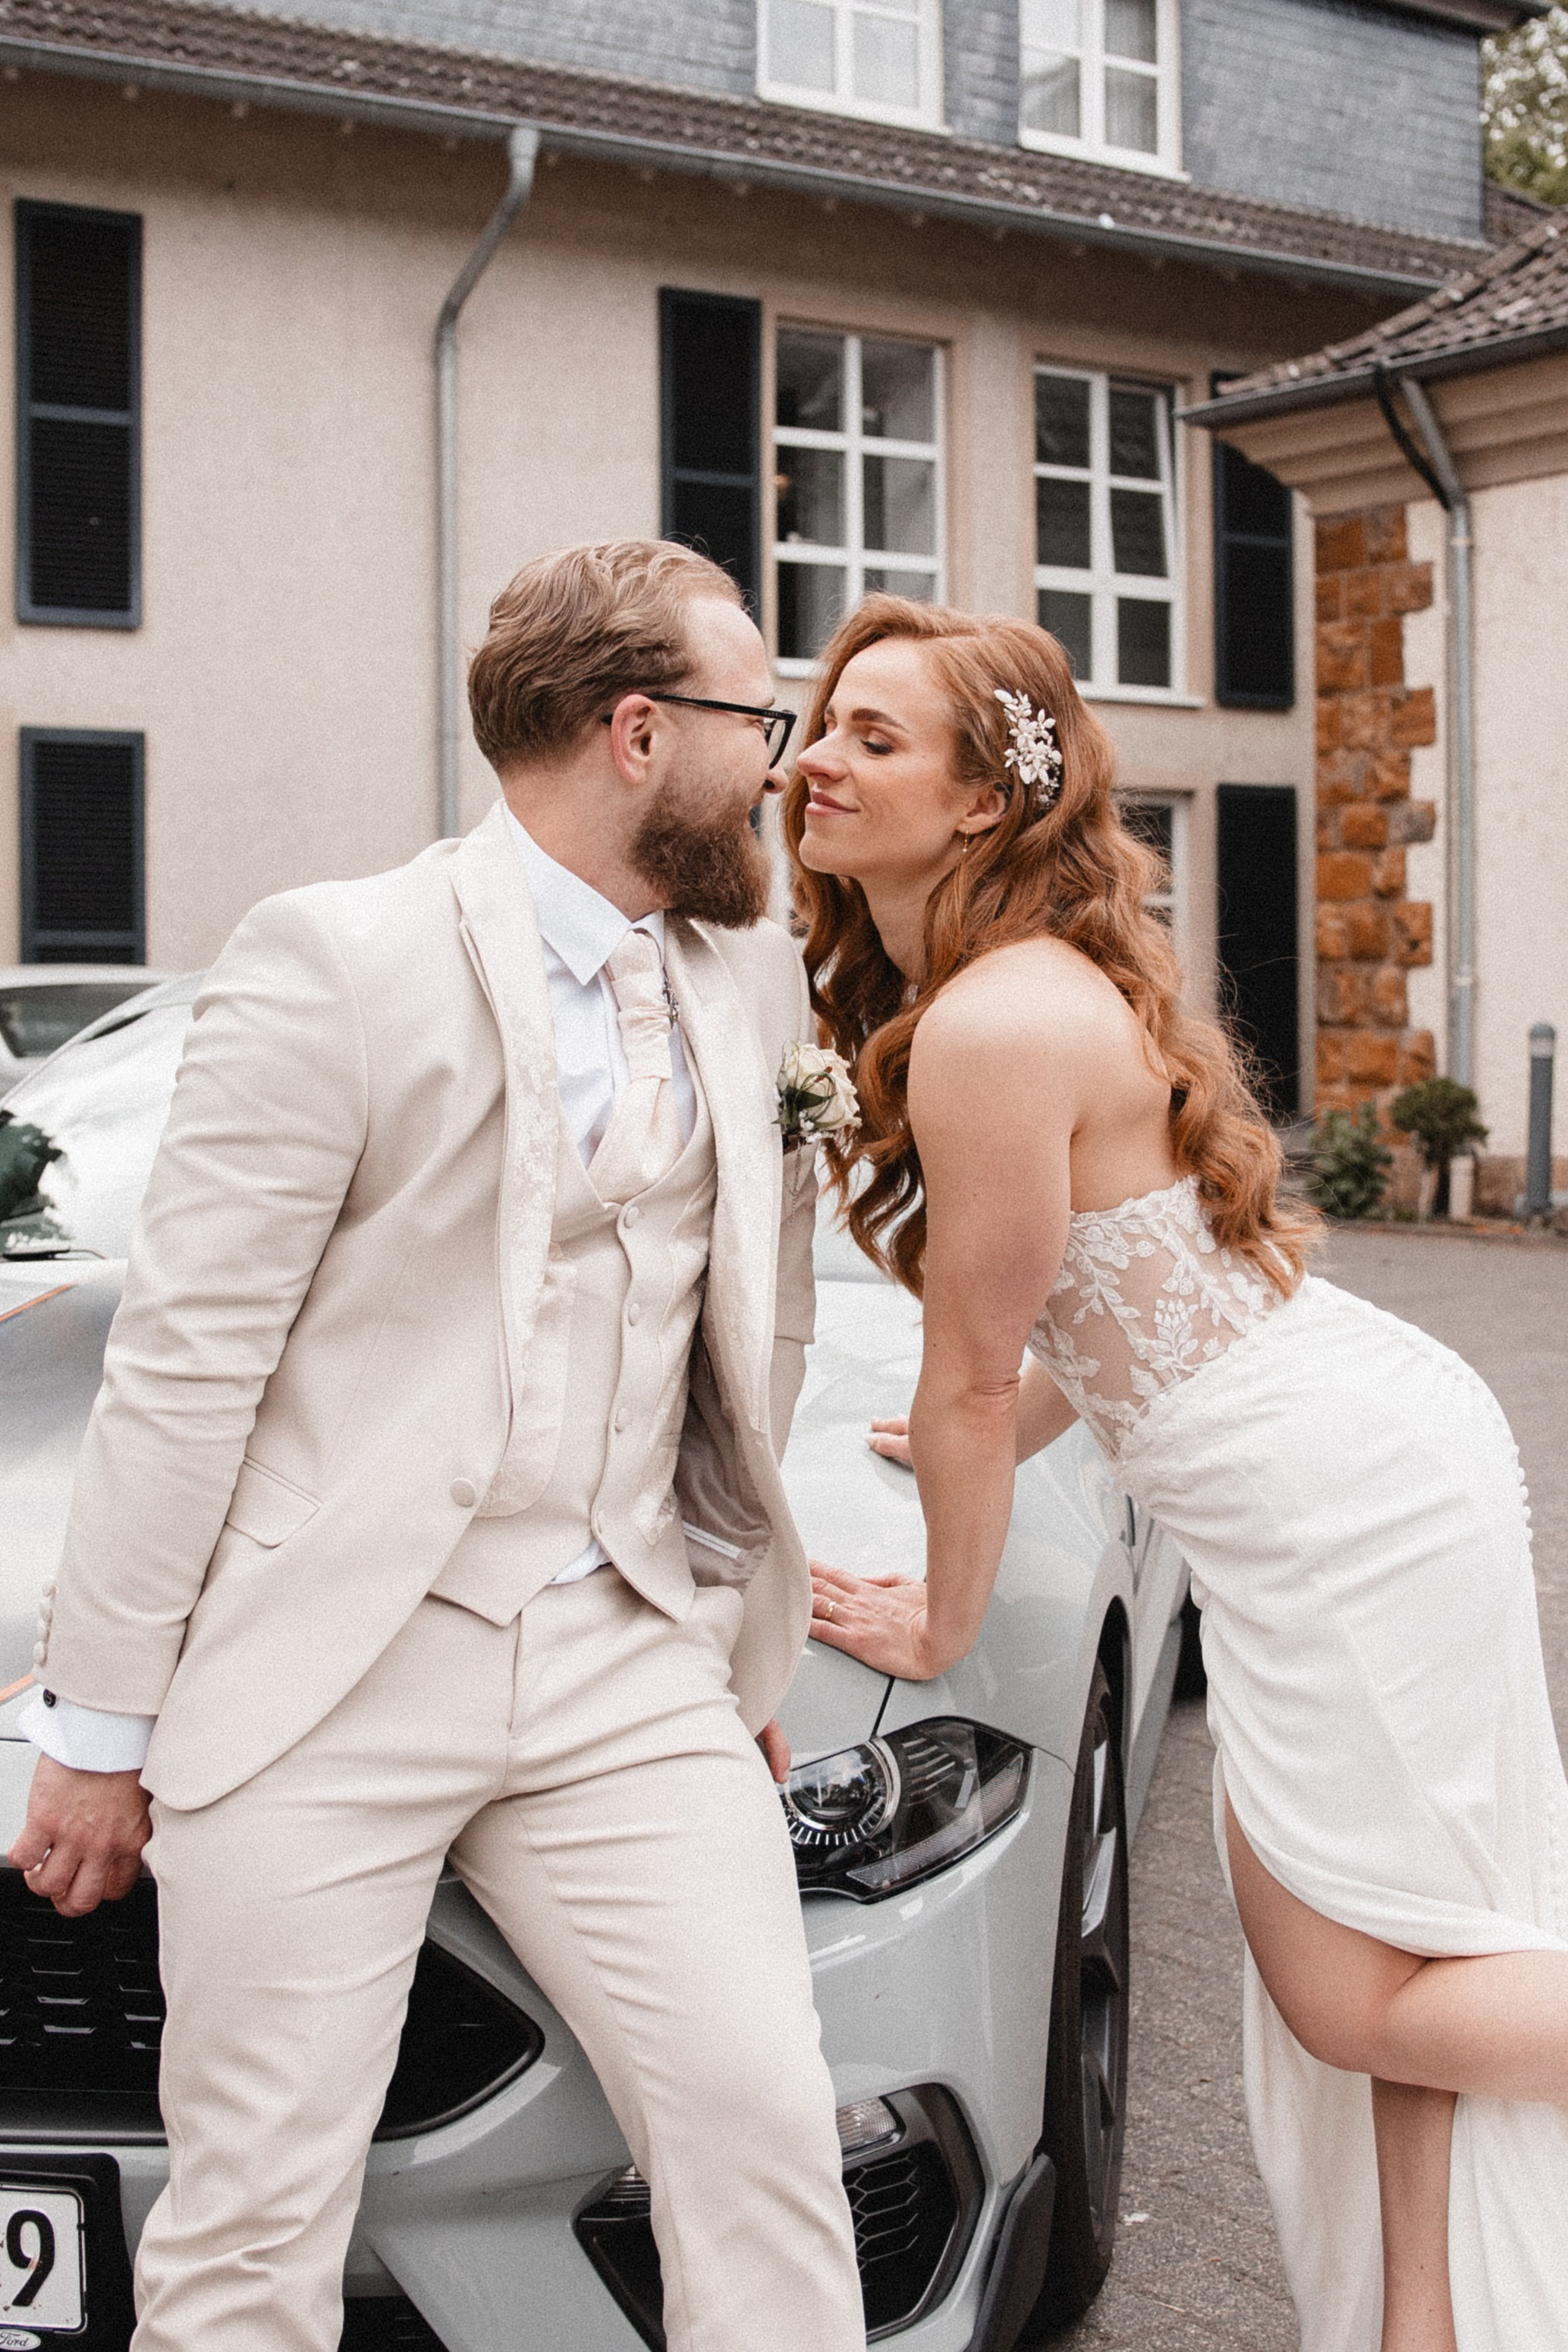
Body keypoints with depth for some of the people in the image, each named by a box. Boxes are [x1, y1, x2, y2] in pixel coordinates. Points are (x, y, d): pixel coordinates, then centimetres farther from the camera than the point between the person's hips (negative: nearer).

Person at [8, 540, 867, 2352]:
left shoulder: (756, 983, 10)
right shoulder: (337, 960, -8)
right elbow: (182, 1359, -8)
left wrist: (751, 1659, 18)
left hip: (626, 1664, 4)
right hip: (329, 1668, -4)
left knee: (765, 2128, -3)